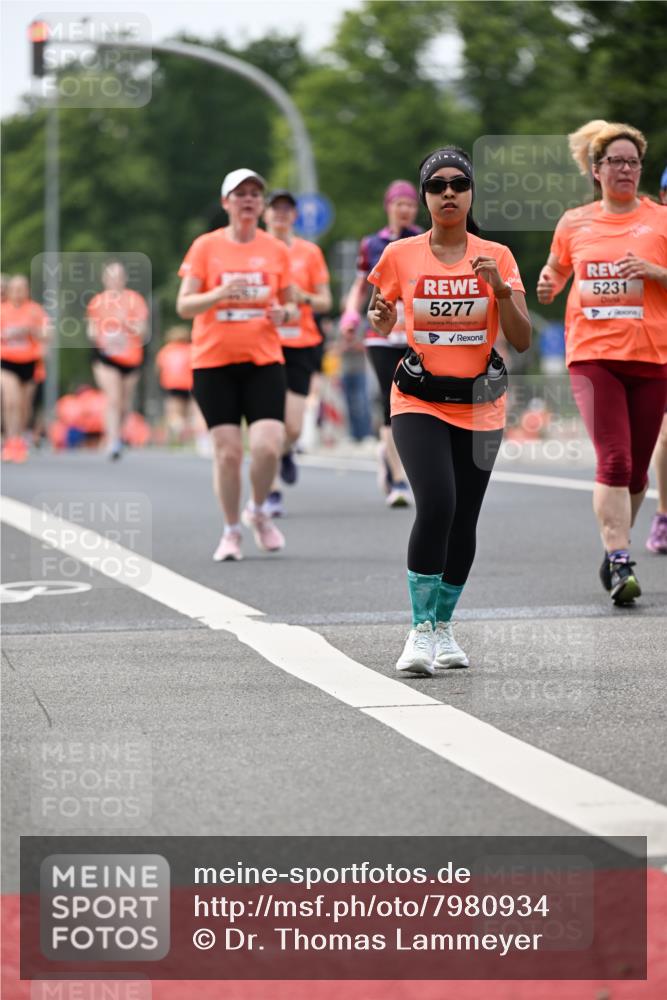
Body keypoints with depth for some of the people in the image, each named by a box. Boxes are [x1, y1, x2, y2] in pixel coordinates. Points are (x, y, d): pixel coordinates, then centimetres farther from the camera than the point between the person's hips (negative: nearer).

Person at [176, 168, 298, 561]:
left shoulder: (277, 250, 7)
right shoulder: (205, 247, 2)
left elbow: (293, 308, 15)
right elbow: (184, 306, -2)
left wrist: (284, 313, -9)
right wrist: (220, 293, -20)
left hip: (264, 362, 1)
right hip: (213, 363, -1)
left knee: (268, 446, -14)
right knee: (227, 452, -5)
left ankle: (258, 512, 15)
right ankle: (231, 531, 14)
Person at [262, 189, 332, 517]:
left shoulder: (310, 252, 8)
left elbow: (325, 302, 9)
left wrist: (303, 298, -11)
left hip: (301, 345, 1)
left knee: (293, 427, -6)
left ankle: (285, 453, 30)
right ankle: (271, 493, 0)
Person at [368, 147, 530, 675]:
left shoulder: (496, 257, 1)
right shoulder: (401, 255, 0)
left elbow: (522, 340, -3)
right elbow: (380, 333, 9)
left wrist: (501, 290, -18)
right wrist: (379, 321, -14)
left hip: (479, 407, 2)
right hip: (419, 402, -2)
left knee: (464, 521, 5)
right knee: (436, 506, -21)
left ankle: (444, 626, 23)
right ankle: (421, 629, -13)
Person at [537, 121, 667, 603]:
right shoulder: (574, 223, 9)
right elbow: (556, 267, 24)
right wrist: (548, 284, 3)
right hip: (592, 355, 0)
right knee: (614, 460, -14)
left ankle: (615, 553, 27)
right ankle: (620, 563, -15)